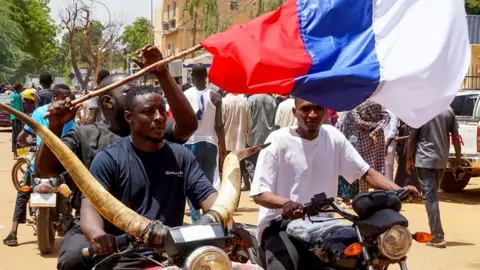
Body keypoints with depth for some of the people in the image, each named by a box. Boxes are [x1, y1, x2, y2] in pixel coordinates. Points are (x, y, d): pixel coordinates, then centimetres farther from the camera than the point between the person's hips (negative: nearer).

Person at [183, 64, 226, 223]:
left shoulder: (184, 96, -2)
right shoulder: (215, 97, -3)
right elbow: (219, 125, -4)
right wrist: (223, 148, 4)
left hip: (190, 143, 0)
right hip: (210, 143, 0)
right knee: (210, 183, 9)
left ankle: (195, 218, 2)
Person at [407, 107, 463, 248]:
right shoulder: (449, 110, 4)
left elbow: (413, 137, -7)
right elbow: (456, 137, 3)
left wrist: (409, 159, 4)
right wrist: (458, 162, 7)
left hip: (424, 160, -5)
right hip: (442, 160, 5)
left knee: (430, 197, -5)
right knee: (433, 196, 19)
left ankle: (438, 237, -10)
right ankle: (436, 234, 25)